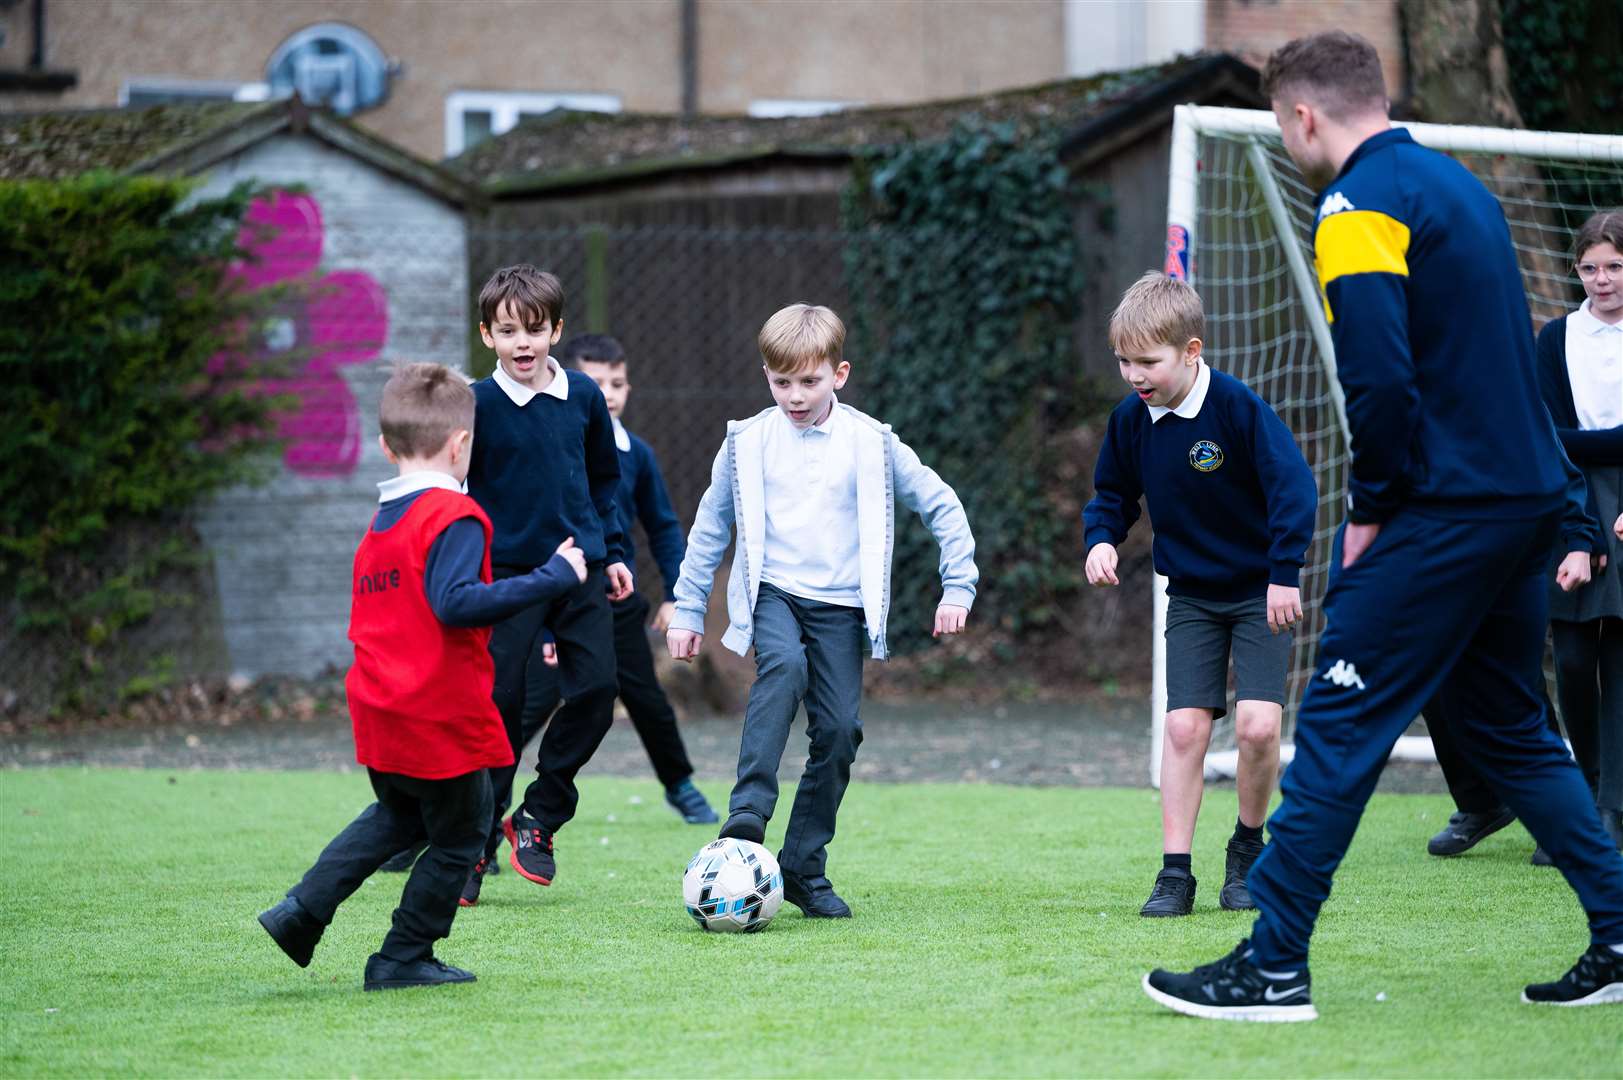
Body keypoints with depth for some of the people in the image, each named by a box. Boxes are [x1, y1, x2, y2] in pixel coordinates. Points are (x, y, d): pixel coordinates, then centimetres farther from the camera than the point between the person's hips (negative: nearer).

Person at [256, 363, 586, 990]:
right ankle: (404, 959, 14)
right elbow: (455, 603, -28)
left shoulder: (379, 524, 11)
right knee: (459, 837, 9)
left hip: (380, 716, 8)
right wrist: (553, 577, -26)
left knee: (399, 814, 28)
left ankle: (303, 911, 17)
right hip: (443, 715, -8)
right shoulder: (454, 516, -16)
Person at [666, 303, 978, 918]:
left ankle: (804, 868, 9)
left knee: (838, 732, -5)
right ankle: (747, 814, -38)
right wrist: (687, 609, 13)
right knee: (784, 666, -32)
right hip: (772, 593, -1)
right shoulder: (749, 442, 2)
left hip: (840, 605, 1)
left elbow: (941, 507, 7)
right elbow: (710, 526, 13)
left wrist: (958, 587, 2)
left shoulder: (870, 444, -1)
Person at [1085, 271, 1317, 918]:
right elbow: (1114, 494, 13)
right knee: (1184, 725, -6)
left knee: (1257, 724, -15)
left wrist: (1284, 574, -21)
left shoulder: (1236, 406, -20)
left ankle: (1248, 848, 8)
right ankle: (1175, 873, -1)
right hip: (1191, 596, 4)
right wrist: (1100, 538, -7)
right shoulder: (1131, 420, -3)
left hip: (1259, 593, -4)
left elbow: (1293, 485, -19)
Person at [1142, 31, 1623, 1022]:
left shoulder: (1360, 206, -11)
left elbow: (1380, 379, -23)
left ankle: (1274, 965, -4)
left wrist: (1372, 504, -9)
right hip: (1527, 501, 9)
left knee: (1338, 726, -5)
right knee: (1509, 727, 17)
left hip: (1443, 518, -9)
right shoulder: (1458, 184, 16)